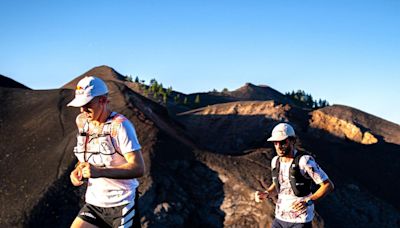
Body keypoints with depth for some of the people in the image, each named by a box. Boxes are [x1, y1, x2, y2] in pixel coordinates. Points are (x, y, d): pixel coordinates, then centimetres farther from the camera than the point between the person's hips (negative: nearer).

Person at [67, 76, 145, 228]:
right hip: (94, 202, 6)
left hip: (122, 203, -6)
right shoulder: (82, 121, 4)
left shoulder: (119, 125, -17)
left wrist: (100, 171, -31)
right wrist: (78, 170, 0)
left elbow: (138, 168, -22)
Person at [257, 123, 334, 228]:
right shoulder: (276, 161, 2)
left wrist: (308, 202, -29)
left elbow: (328, 185, -16)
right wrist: (266, 194, -3)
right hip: (280, 219, 6)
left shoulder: (305, 161, -19)